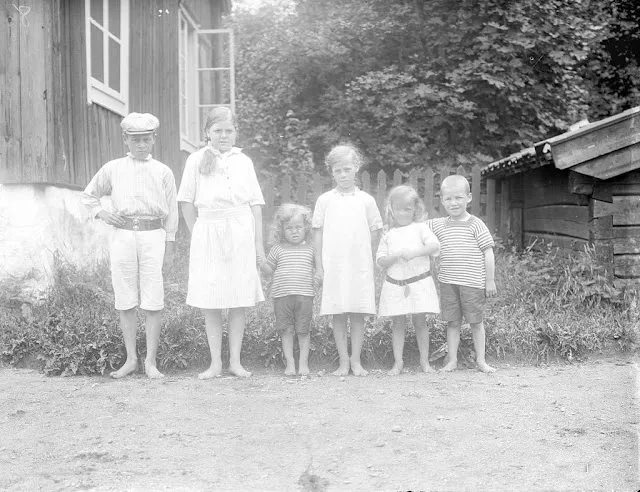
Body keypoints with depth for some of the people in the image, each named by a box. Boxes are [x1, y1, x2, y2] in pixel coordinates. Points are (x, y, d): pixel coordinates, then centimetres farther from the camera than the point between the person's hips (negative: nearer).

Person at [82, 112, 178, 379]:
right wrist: (101, 213, 1)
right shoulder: (112, 169, 10)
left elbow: (171, 211, 9)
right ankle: (130, 359, 14)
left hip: (153, 235, -1)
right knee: (125, 301, 4)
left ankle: (151, 361, 3)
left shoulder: (163, 172, 8)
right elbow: (88, 195, 21)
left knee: (153, 302, -5)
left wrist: (169, 247, 5)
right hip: (122, 235, 1)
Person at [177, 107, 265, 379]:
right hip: (207, 233, -1)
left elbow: (255, 204, 10)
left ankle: (235, 361, 13)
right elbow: (187, 202, 6)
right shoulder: (197, 160, 4)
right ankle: (215, 363, 11)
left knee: (239, 301, 2)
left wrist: (258, 242, 6)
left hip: (241, 233, 1)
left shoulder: (244, 161, 9)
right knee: (210, 303, 1)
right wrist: (198, 235, 2)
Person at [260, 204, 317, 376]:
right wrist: (262, 264, -6)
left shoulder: (311, 249, 8)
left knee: (303, 331, 2)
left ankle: (303, 362, 13)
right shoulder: (278, 249, 8)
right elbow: (269, 268, 12)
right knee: (286, 330, 3)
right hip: (282, 295, 1)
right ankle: (289, 362, 12)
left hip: (304, 295, 0)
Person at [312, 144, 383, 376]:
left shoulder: (366, 200, 4)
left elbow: (375, 232, 10)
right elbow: (318, 233, 5)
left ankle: (356, 361, 12)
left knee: (358, 315, 2)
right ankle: (343, 361, 11)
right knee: (338, 315, 3)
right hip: (333, 266, 0)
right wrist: (319, 265, 2)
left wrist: (365, 257, 5)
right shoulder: (325, 200, 4)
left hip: (360, 266, 0)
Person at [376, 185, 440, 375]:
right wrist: (395, 256, -16)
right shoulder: (388, 235, 8)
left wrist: (415, 252, -25)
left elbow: (435, 246, -13)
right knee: (398, 323, 4)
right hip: (395, 285, 2)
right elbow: (380, 261, 3)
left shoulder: (420, 228, 3)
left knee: (420, 321, 2)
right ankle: (398, 362, 9)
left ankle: (424, 360, 12)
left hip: (419, 283, -2)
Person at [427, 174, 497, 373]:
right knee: (452, 322, 8)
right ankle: (452, 360, 15)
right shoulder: (439, 225, 6)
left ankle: (480, 360, 16)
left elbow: (488, 253, -3)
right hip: (448, 282, 3)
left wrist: (490, 280, -4)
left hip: (473, 282, -3)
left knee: (476, 321, 7)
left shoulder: (475, 225, -4)